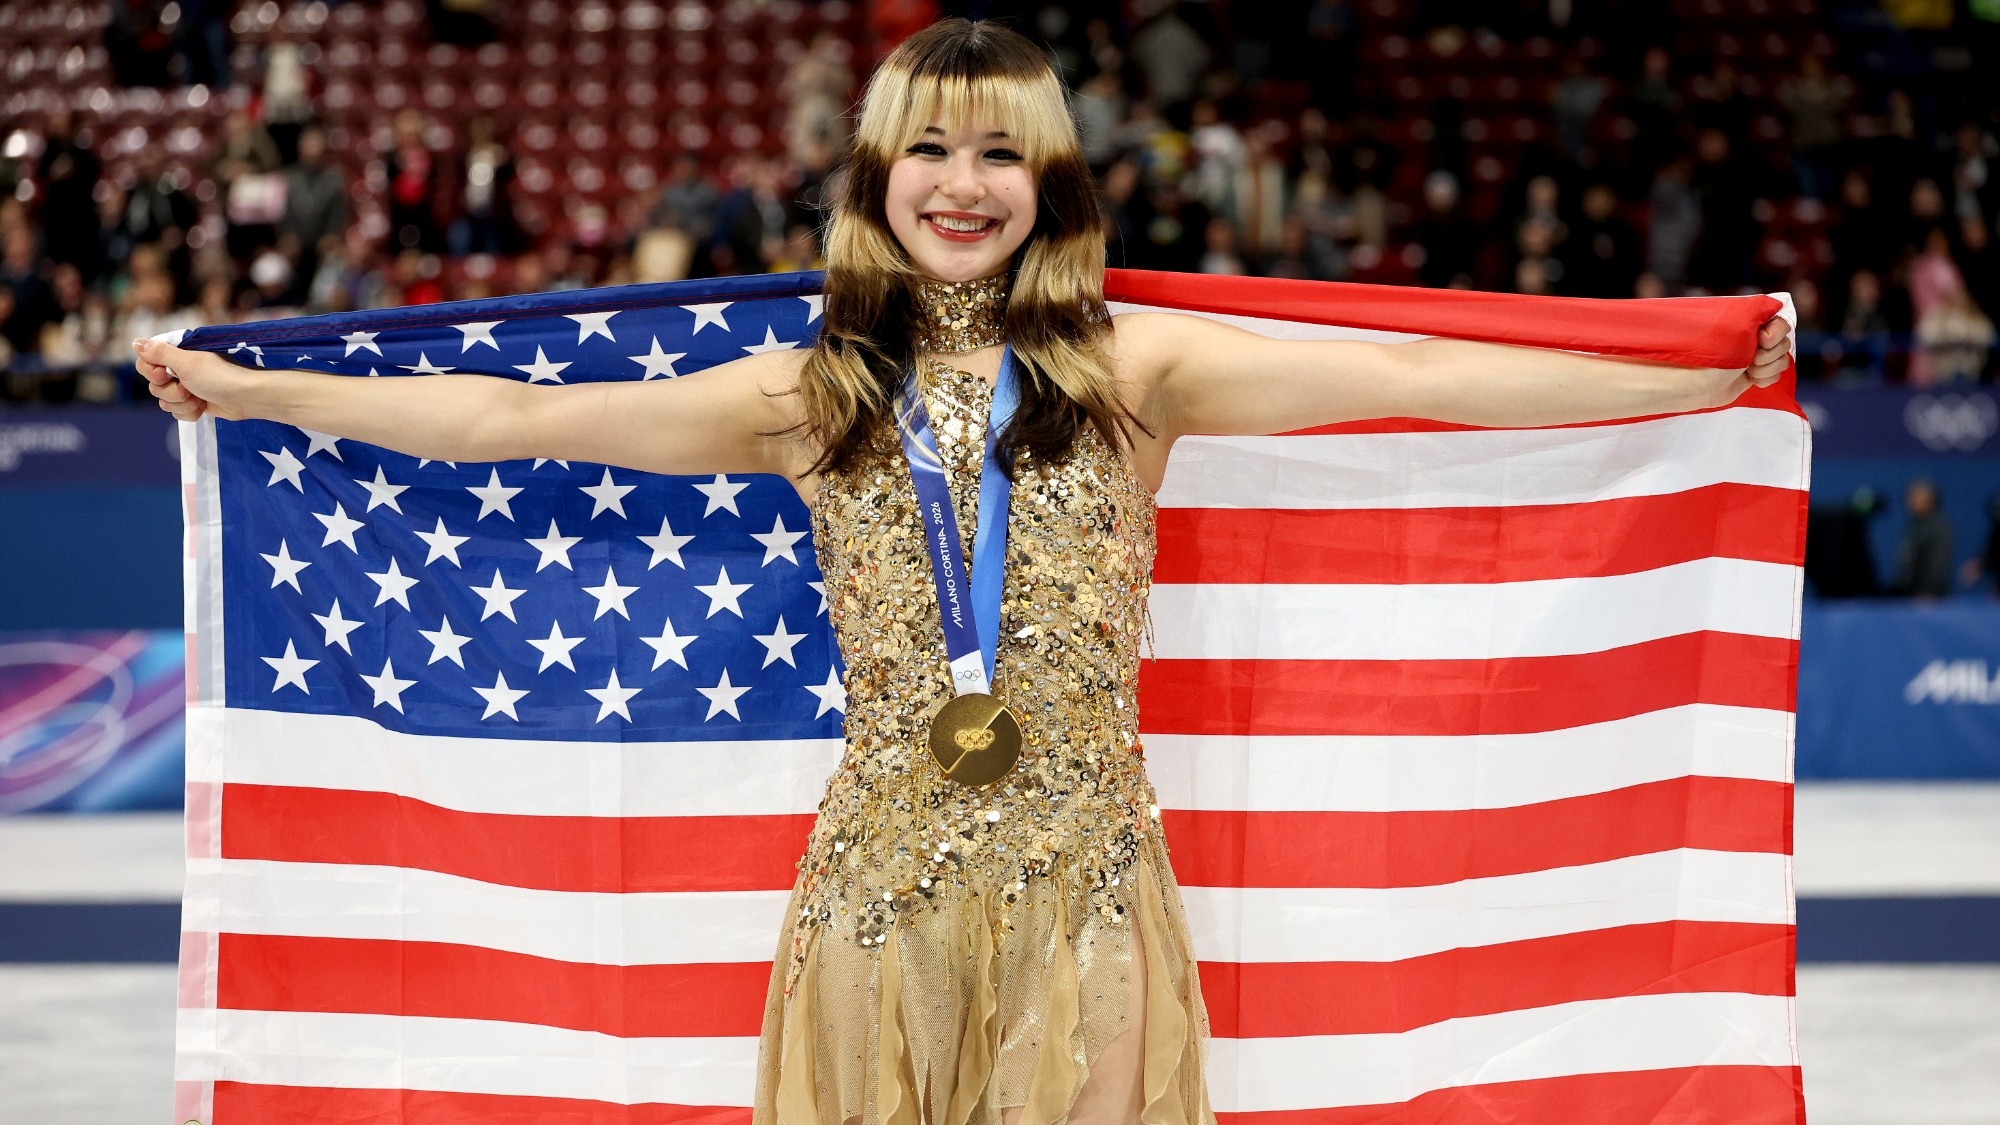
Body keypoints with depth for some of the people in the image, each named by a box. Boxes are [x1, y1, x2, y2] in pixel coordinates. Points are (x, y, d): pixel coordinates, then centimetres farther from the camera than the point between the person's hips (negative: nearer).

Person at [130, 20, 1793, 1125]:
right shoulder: (810, 395, 7)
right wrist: (254, 393, 7)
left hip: (1083, 871, -1)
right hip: (884, 871, 1)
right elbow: (512, 417, 8)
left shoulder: (1132, 367, 2)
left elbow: (1407, 375, -4)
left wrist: (1699, 383, -8)